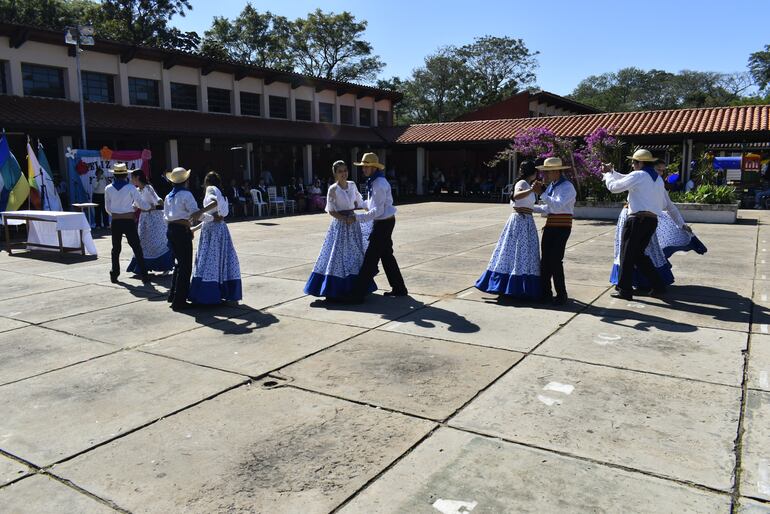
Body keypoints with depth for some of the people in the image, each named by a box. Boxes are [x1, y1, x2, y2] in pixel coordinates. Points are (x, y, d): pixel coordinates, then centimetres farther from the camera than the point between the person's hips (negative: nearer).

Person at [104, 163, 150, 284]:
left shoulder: (108, 189, 1)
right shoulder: (130, 188, -8)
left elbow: (107, 208, 8)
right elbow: (141, 204, -3)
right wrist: (150, 207, 17)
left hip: (115, 223, 3)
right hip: (129, 222, -3)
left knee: (116, 249, 13)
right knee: (137, 248, 2)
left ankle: (114, 275, 17)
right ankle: (143, 275, 1)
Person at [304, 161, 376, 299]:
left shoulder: (352, 185, 5)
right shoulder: (333, 189, -10)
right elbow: (331, 211, -11)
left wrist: (354, 213, 2)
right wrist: (345, 219, -20)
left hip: (353, 224, 6)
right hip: (340, 225, -6)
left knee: (356, 255, 11)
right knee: (338, 255, -4)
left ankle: (355, 287, 23)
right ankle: (334, 290, 4)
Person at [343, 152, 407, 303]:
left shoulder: (379, 184, -21)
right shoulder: (373, 182, 10)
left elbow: (377, 211, -24)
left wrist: (357, 218, -24)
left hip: (383, 223, -10)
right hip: (384, 222, 10)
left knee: (370, 258, -7)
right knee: (387, 255, 17)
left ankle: (358, 295, -3)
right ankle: (399, 288, 28)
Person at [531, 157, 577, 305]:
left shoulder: (567, 187, -12)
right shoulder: (551, 186, 13)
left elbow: (557, 205, -27)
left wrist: (541, 193, -28)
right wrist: (531, 208, 19)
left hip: (561, 227, -8)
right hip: (550, 226, 8)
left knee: (555, 261, -9)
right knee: (545, 260, 10)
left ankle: (561, 295, 3)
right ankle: (545, 293, 21)